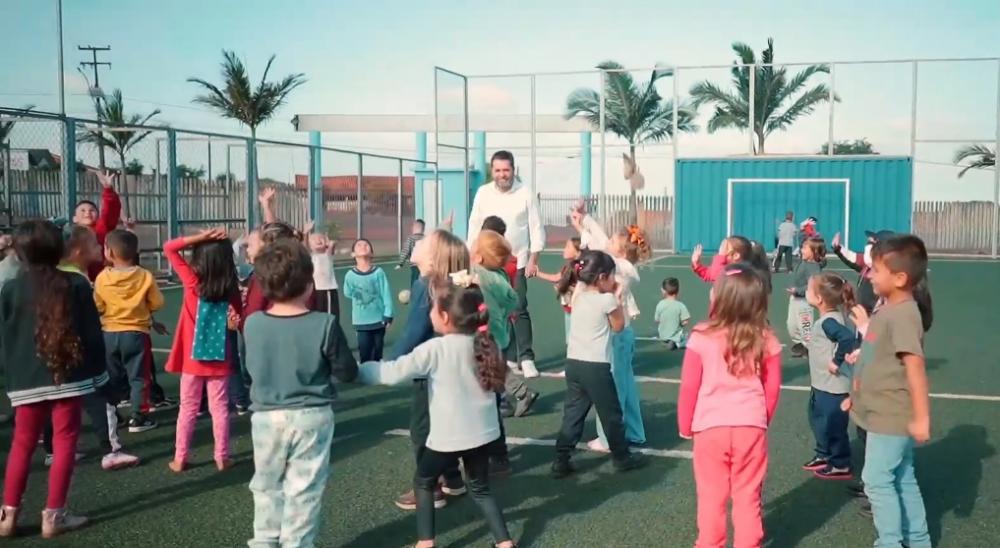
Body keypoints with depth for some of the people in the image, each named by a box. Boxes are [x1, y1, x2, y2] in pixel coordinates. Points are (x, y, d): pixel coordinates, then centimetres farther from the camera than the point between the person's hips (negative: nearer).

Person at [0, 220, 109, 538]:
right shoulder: (76, 285, -3)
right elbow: (92, 333, -2)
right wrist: (97, 371, 7)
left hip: (26, 381, 2)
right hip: (68, 376, -2)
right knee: (64, 442, 5)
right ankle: (53, 515, 6)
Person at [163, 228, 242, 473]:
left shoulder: (192, 281, -11)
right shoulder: (231, 288, -5)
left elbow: (169, 248, -8)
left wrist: (199, 237, -14)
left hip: (193, 357, -1)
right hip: (220, 358, 1)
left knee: (188, 408, 10)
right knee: (220, 408, 9)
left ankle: (180, 458, 15)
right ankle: (222, 457, 13)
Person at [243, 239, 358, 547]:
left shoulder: (252, 324, -7)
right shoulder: (324, 325, -17)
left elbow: (250, 367, 7)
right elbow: (347, 373, -7)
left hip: (266, 417, 3)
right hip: (311, 417, -3)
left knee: (267, 487, 19)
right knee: (303, 491, 7)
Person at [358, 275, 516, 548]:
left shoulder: (435, 349, -18)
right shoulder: (486, 344, -2)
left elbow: (392, 373, -17)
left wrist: (355, 369, -5)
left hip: (448, 437, -5)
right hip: (483, 432, 5)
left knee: (423, 482, 19)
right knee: (480, 489, 20)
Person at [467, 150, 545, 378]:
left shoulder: (525, 192, -5)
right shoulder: (483, 193, 1)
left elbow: (536, 227, -3)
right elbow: (475, 227, 5)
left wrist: (533, 259, -7)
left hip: (517, 261, -3)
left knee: (519, 310, -6)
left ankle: (526, 359, 0)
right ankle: (508, 358, 15)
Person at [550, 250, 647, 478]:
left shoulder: (578, 296, 8)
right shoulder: (607, 300, -12)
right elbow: (618, 326, 2)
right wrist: (617, 297, 8)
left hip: (573, 363, 6)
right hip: (596, 366, -6)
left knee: (572, 414, 11)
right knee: (611, 414, 10)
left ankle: (561, 461, 8)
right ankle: (622, 457, 25)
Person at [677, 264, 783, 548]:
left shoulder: (701, 338, -12)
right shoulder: (766, 340, -5)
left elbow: (689, 387, -6)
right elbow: (772, 388, 2)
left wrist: (685, 425, 8)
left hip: (710, 428, -1)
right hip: (751, 428, 1)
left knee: (711, 495, 13)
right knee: (748, 496, 14)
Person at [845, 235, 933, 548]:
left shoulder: (903, 315, -21)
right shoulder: (888, 310, 8)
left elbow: (915, 367, -24)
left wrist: (922, 418, -24)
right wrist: (857, 394, 24)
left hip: (892, 416, -9)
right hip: (887, 414, 9)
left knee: (877, 479, -2)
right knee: (902, 478, 17)